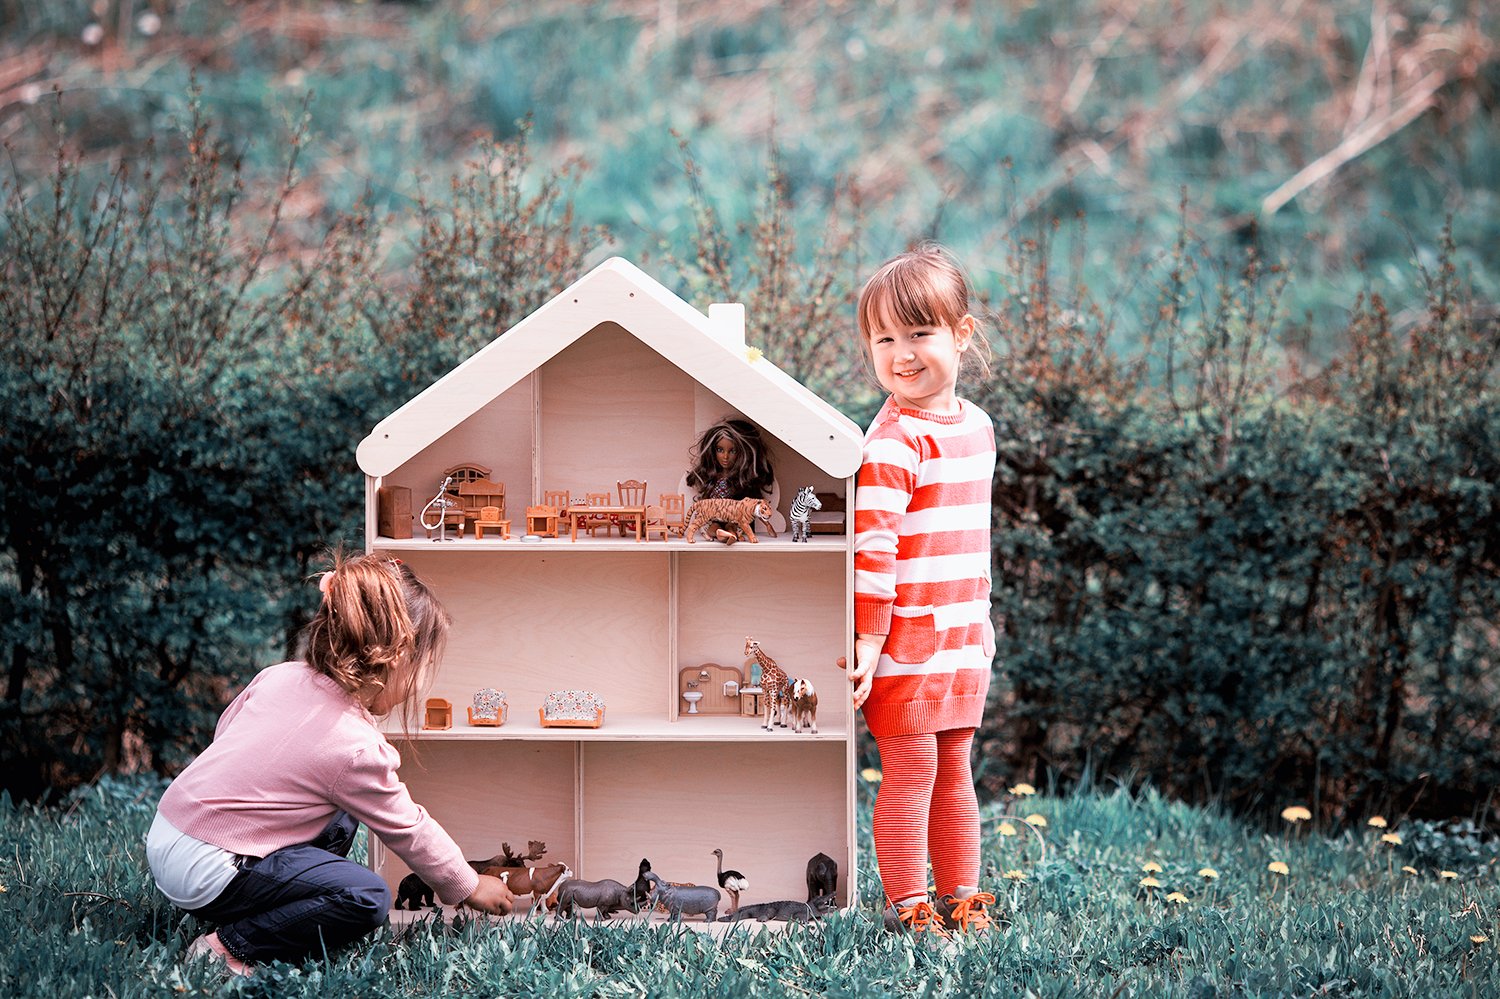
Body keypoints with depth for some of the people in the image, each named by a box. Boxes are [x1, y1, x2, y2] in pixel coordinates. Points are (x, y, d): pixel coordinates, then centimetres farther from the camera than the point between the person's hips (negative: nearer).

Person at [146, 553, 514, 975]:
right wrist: (470, 887, 11)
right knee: (368, 898, -15)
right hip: (203, 873, -9)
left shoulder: (277, 676, 0)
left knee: (341, 818, 17)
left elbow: (224, 731, 17)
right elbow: (410, 832, -4)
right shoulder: (356, 749, -18)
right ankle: (232, 947, -11)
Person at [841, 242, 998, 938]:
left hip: (961, 643, 7)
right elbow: (871, 548, -19)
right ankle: (906, 905, 8)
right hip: (906, 646, -7)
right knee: (910, 775, -1)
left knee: (954, 772, 15)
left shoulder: (976, 426, 9)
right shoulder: (892, 443, -16)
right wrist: (867, 643, -20)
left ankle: (960, 894, 24)